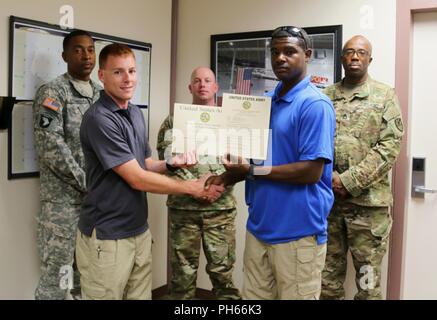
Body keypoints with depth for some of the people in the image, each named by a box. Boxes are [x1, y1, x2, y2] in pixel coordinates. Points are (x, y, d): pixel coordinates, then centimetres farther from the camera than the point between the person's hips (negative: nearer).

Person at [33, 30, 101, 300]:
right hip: (63, 197, -6)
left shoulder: (101, 95, 14)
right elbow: (50, 147, -16)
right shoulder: (52, 92, -6)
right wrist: (84, 183, -16)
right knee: (56, 271, -1)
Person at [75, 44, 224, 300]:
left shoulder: (136, 113, 9)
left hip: (140, 230, 8)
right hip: (107, 237, -7)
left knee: (141, 295, 15)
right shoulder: (99, 119, -18)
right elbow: (136, 179, -19)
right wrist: (193, 188, -12)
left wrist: (171, 164, -4)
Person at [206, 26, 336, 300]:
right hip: (259, 226, 8)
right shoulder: (267, 101, 11)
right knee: (253, 296, 17)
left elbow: (311, 172, -21)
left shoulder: (315, 104, -14)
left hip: (298, 232, -7)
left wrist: (252, 172, -17)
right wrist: (230, 176, 2)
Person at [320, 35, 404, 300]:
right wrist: (331, 179, -11)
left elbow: (390, 146, -7)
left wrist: (350, 181, -14)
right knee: (328, 278, 13)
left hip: (368, 202, -2)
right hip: (327, 200, 3)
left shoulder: (385, 96, 3)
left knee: (368, 282, 7)